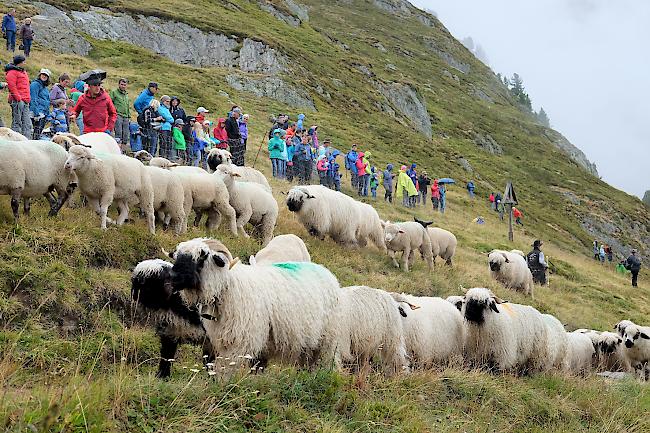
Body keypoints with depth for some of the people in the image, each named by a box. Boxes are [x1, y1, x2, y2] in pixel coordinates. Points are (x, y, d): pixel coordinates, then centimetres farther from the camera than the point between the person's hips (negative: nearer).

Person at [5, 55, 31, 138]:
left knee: (27, 124, 6)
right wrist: (19, 99, -19)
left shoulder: (23, 72, 22)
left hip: (25, 102, 9)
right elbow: (12, 86, -14)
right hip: (17, 101, -9)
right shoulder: (12, 72, -6)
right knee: (17, 122, -9)